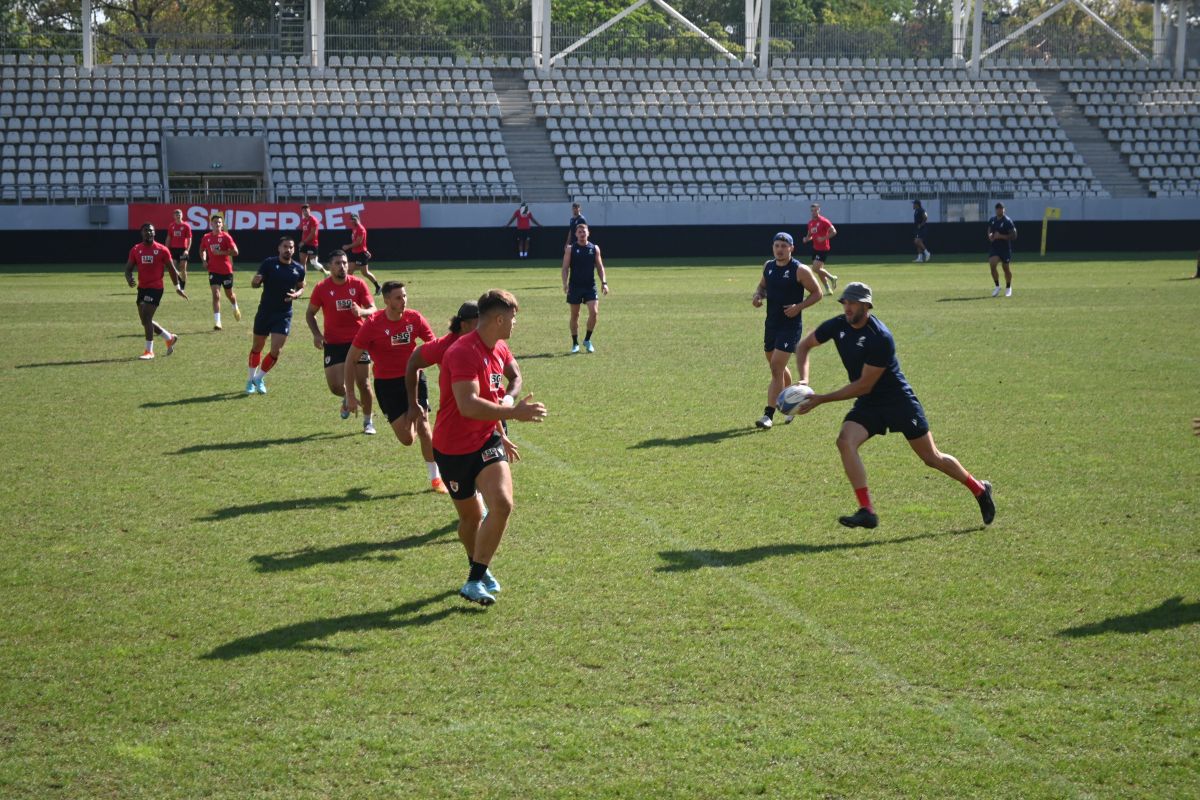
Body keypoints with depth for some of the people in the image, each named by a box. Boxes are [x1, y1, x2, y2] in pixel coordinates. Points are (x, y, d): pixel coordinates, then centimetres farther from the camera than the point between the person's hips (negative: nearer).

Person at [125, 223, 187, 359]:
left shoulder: (162, 250, -5)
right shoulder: (136, 250, 4)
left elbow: (171, 269, 3)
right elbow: (128, 268, 5)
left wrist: (177, 287, 5)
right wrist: (129, 279, -17)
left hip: (155, 288, -5)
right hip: (142, 288, 5)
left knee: (146, 318, -15)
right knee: (145, 320, 10)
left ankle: (149, 351, -7)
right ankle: (169, 338, 30)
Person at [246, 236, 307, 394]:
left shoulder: (298, 269, -1)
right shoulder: (269, 263, -8)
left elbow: (301, 287, 14)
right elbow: (255, 283, -6)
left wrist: (296, 295, -9)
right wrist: (255, 281, -31)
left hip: (284, 315, 1)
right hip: (265, 312, -1)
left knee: (276, 351, -7)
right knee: (257, 347, 12)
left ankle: (259, 379, 13)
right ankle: (251, 379, 32)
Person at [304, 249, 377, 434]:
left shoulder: (358, 284, -4)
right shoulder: (322, 288, -4)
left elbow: (373, 309, -3)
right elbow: (310, 313, 7)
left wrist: (361, 311, -26)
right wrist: (316, 334, -8)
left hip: (358, 340, 0)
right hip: (333, 343, 0)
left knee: (363, 383, 0)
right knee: (335, 387, -7)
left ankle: (368, 421, 18)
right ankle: (347, 398, 30)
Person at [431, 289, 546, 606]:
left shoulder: (500, 351, 6)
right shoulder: (463, 353, -23)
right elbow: (468, 405, -35)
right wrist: (514, 413, -35)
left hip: (486, 441, 6)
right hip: (454, 449, -6)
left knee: (502, 504, -15)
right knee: (471, 516, 8)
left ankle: (476, 579, -5)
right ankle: (478, 568, 37)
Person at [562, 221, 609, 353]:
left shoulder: (594, 248, 5)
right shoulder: (570, 249, 0)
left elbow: (600, 267, 9)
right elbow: (565, 268, -2)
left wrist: (604, 282, -2)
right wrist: (565, 284, -15)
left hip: (590, 286, 1)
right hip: (575, 287, -1)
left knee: (594, 312, -12)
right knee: (574, 315, 6)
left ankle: (587, 340, 6)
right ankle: (575, 344, 18)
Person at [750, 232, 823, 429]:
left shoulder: (800, 270, -11)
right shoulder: (768, 266, 7)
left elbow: (817, 293, -5)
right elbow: (762, 285, 23)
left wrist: (798, 307, -19)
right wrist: (758, 295, 0)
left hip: (790, 325, -7)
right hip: (771, 323, 7)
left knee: (776, 368, -14)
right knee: (778, 367, 18)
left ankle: (769, 414, -13)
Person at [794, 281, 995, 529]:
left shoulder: (881, 338, -27)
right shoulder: (837, 326, -7)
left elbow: (864, 386, -24)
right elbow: (804, 346, 8)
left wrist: (821, 399, -24)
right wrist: (804, 380, -9)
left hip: (900, 402, -5)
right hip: (868, 406, 5)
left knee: (932, 458, 5)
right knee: (845, 441, -23)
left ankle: (979, 490, 31)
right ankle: (867, 511, -21)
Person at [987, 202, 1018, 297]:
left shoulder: (1008, 221, -10)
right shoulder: (992, 220, 7)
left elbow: (1013, 235, -13)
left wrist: (1000, 236, -21)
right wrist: (990, 235, -2)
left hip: (1005, 247, -4)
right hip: (994, 246, 4)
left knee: (1006, 268, 8)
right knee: (992, 264, -16)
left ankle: (1008, 288, 28)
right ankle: (997, 286, -1)